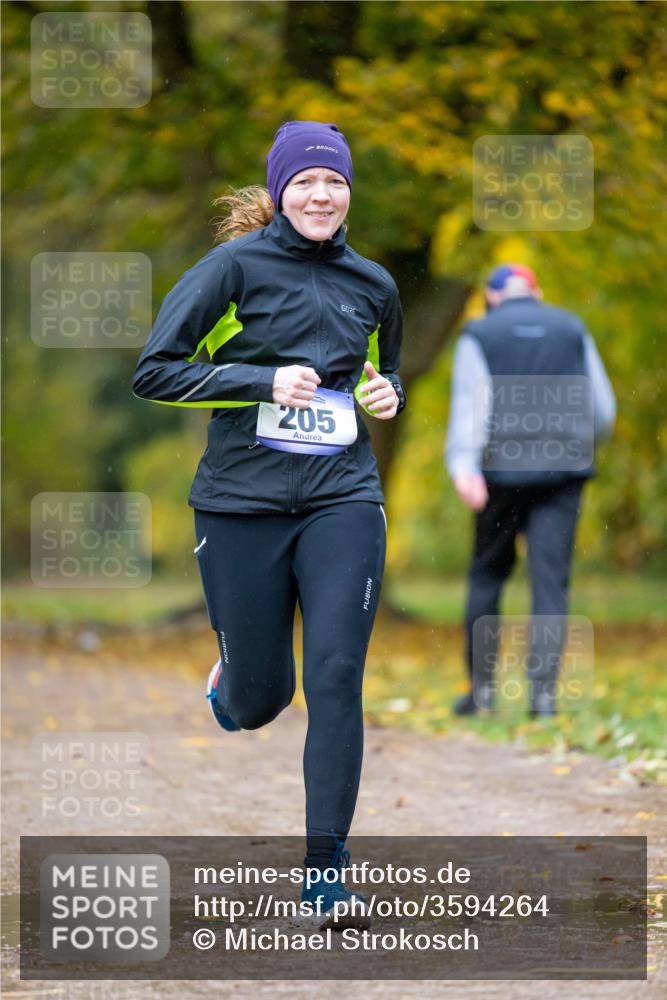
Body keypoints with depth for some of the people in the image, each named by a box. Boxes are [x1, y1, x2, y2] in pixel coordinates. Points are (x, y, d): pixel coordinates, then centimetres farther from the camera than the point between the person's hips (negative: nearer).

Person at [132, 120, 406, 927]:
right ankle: (228, 678, 44)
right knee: (259, 700, 4)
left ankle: (325, 866, -5)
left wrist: (387, 394, 5)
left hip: (342, 498, 2)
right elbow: (154, 371, -7)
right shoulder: (236, 264, -4)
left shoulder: (372, 285, 10)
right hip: (243, 501, -2)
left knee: (335, 677, -12)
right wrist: (266, 382, -15)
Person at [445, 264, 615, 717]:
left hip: (502, 470, -1)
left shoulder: (479, 335, 5)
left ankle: (482, 686, 11)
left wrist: (464, 466, -20)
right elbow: (604, 410, 11)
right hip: (563, 471, 1)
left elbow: (469, 404, -9)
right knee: (551, 579, -2)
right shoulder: (573, 330, 12)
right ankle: (544, 688, -11)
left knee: (488, 574, 12)